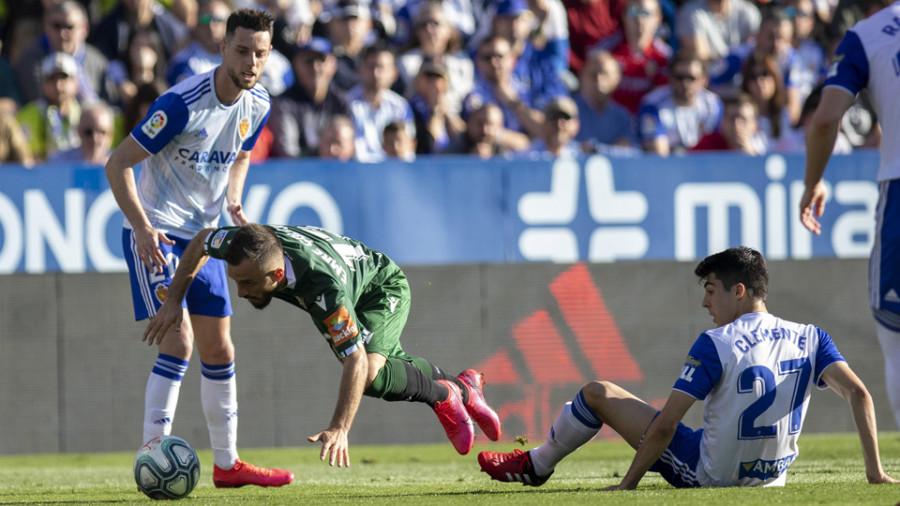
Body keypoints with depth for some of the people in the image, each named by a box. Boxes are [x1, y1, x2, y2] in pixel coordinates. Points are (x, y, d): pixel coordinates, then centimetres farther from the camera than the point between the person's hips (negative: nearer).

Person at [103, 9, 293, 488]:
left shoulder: (257, 105, -1)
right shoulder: (182, 103, -23)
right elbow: (117, 164, -18)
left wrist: (233, 200, 1)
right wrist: (142, 228, -27)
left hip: (201, 234, 7)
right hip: (155, 234, -7)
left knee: (218, 348, 9)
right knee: (179, 338, -18)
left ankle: (227, 463, 19)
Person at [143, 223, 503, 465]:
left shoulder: (322, 286, -50)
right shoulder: (242, 245, -34)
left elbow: (356, 359, -49)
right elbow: (201, 242, -9)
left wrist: (339, 429, -57)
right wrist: (173, 301, -13)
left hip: (384, 289, -7)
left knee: (367, 374, -30)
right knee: (391, 367, 21)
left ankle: (443, 396, -1)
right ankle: (464, 389, 49)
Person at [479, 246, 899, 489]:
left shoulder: (715, 345, -16)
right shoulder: (810, 339, -3)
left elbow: (664, 425, -16)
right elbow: (858, 393, -12)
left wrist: (628, 484, -7)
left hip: (708, 474, -5)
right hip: (771, 478, 5)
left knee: (597, 393, 10)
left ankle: (536, 465, 35)